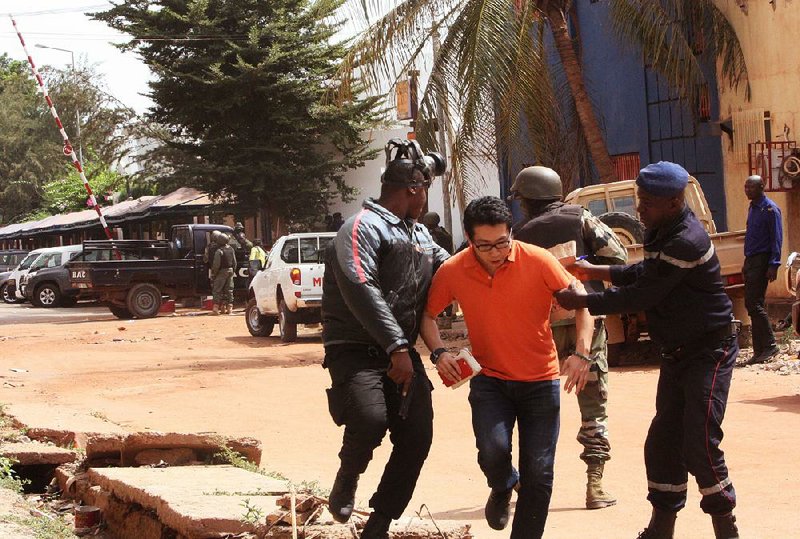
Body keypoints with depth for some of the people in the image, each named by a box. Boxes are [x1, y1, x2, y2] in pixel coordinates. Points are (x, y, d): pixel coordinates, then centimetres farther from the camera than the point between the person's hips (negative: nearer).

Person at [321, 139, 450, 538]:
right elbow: (362, 291, -22)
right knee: (370, 419, -29)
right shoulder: (362, 228, -9)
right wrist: (397, 348, -29)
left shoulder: (420, 235, 20)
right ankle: (346, 479, 4)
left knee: (417, 438, -1)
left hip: (401, 352, 8)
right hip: (357, 351, -8)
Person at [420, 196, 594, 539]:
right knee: (493, 450, -22)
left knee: (538, 474, 1)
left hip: (540, 381, 0)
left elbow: (580, 303, -9)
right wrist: (439, 352, -12)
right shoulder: (452, 272, -10)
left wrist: (581, 353, -22)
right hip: (489, 379, 0)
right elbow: (428, 314, 5)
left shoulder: (538, 261, -16)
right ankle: (502, 488, 15)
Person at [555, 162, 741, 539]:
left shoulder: (686, 243, -26)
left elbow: (642, 295, -24)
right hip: (677, 352, 10)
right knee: (663, 442, 11)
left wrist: (581, 302, -17)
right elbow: (646, 273, 21)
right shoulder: (663, 230, 5)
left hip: (709, 352, -10)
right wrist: (594, 272, 13)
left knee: (700, 444, -13)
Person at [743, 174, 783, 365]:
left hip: (762, 261, -9)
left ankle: (769, 346, -7)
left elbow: (777, 238, -14)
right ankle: (759, 349, 11)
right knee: (752, 304, 8)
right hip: (751, 260, 9)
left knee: (754, 304, -13)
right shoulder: (753, 208, 16)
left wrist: (774, 265, -20)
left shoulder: (770, 209, -10)